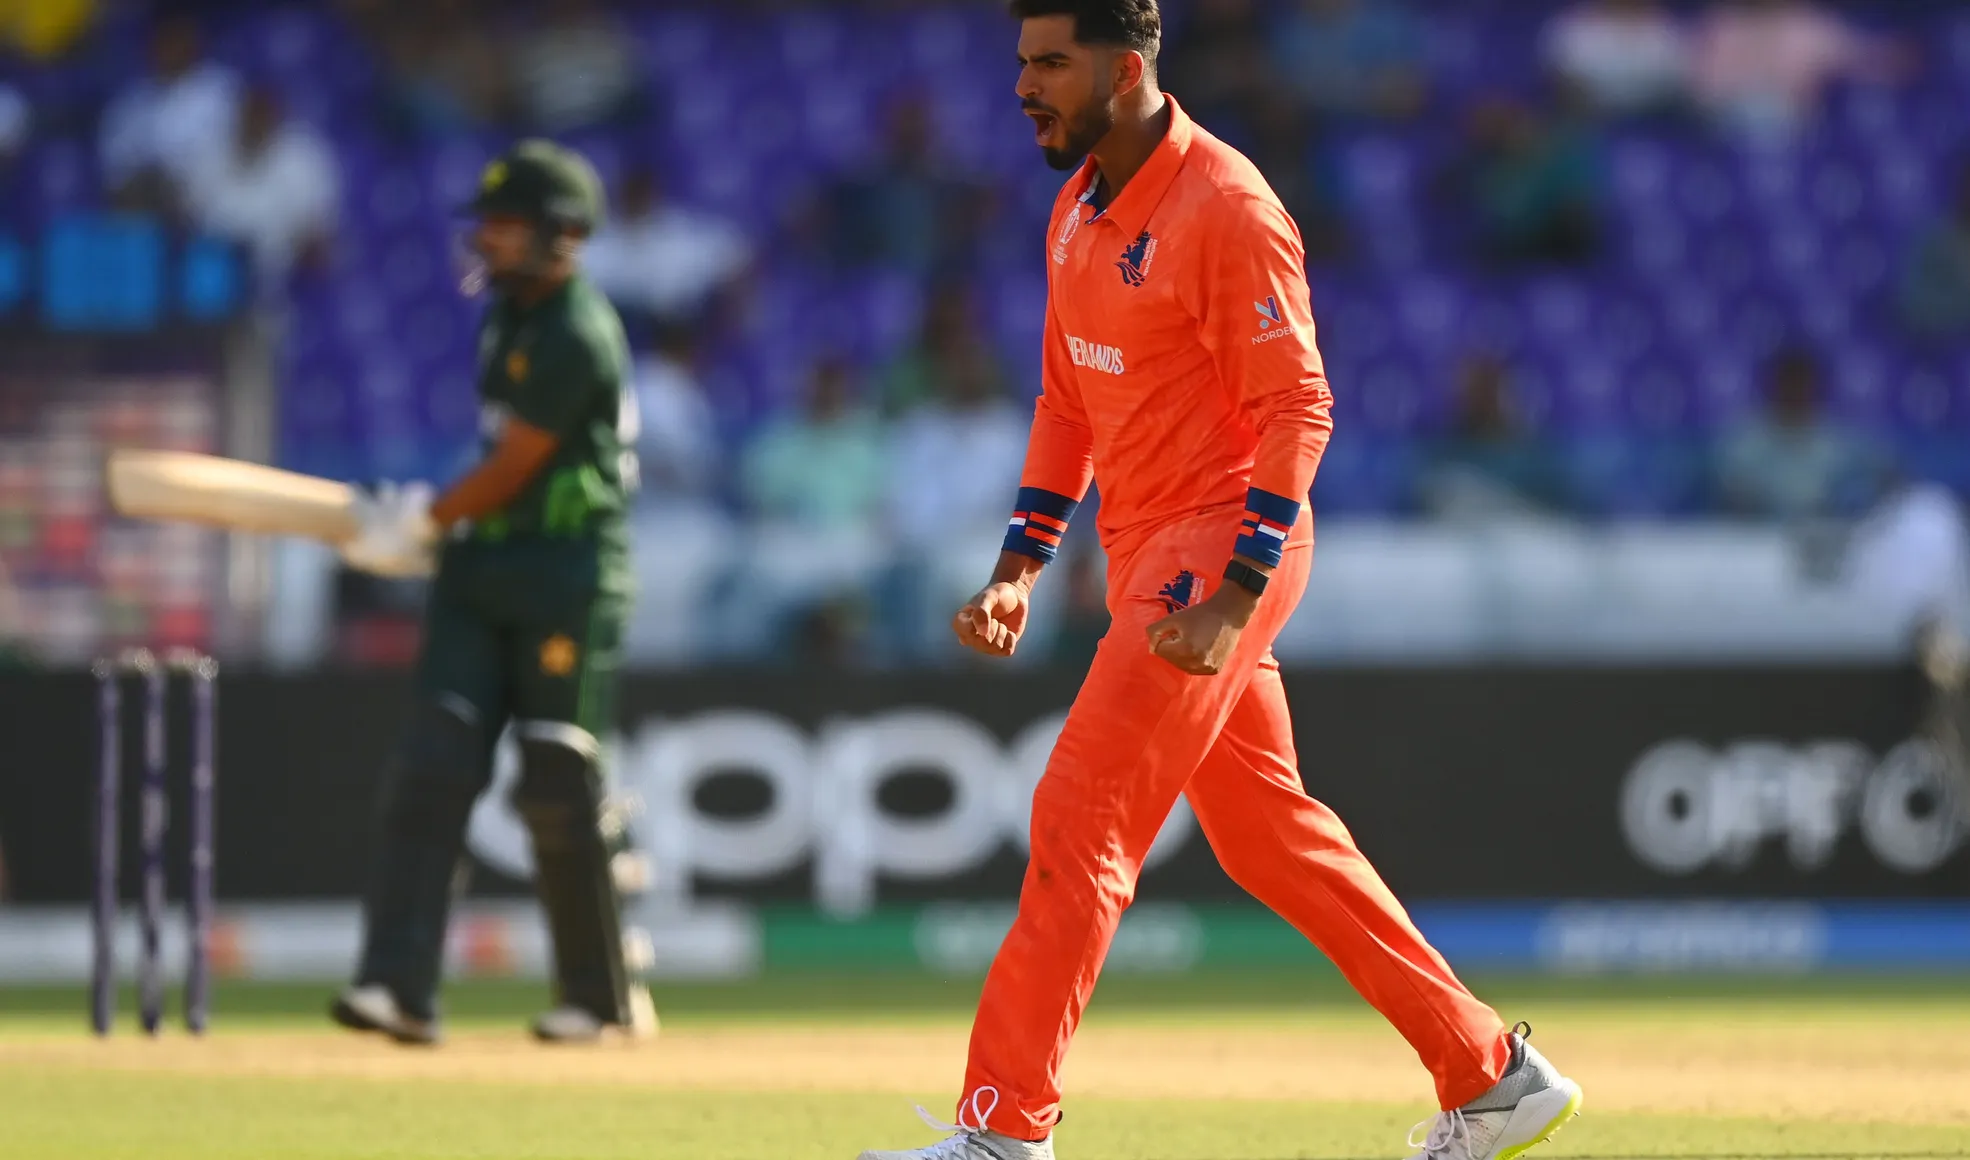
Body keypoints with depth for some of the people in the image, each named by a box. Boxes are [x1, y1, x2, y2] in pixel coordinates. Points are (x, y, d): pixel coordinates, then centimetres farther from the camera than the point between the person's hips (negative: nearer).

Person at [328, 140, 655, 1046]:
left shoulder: (576, 339, -17)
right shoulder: (510, 316, 13)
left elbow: (512, 469, -16)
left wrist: (420, 527, -6)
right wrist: (422, 521, 16)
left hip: (567, 578, -8)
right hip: (482, 572, 8)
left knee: (559, 789, -3)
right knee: (432, 766, -6)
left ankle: (603, 996, 13)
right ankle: (400, 985, -12)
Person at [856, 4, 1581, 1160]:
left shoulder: (1225, 207, -16)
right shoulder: (1081, 208, 12)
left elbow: (1297, 409, -19)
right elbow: (1068, 400, 21)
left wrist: (1234, 597, -25)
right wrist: (1021, 565, 12)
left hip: (1222, 546, -10)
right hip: (1148, 559, 10)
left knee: (1080, 815, -12)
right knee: (1268, 834, 12)